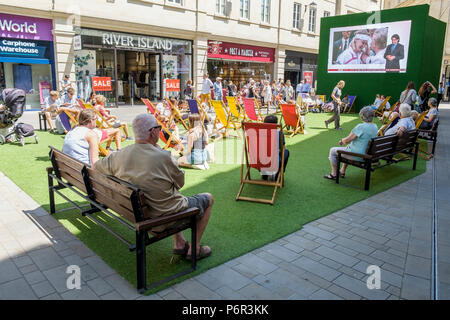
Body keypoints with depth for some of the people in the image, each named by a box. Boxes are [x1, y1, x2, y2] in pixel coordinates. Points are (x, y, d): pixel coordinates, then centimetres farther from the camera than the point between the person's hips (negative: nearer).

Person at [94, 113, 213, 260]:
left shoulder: (119, 156, -10)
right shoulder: (164, 157, -27)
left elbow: (97, 166, 11)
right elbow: (180, 183, -9)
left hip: (140, 217, 7)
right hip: (167, 218, -6)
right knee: (208, 198, 17)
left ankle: (179, 244, 34)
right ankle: (194, 249, 23)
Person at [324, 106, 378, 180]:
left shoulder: (361, 127, -25)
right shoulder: (375, 127, 2)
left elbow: (347, 140, -21)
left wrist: (342, 140, 2)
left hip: (357, 156, -9)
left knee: (332, 150, 9)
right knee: (348, 146, 36)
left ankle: (333, 174, 18)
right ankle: (342, 171, 40)